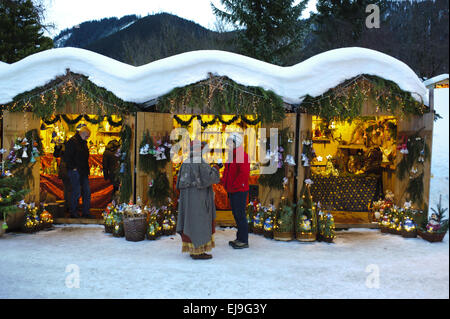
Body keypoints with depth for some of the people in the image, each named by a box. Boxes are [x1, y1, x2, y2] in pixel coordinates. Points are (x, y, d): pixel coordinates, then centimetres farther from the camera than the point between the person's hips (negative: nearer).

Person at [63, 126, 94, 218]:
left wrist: (86, 168, 14)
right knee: (76, 193, -3)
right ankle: (73, 213, 10)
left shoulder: (84, 142, 14)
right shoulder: (72, 141, -12)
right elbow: (67, 157, -17)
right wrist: (73, 168, -16)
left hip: (83, 172, 8)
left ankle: (86, 212, 17)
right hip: (75, 172, -8)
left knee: (87, 192, 8)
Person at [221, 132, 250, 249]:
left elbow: (244, 173, -24)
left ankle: (244, 241, 1)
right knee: (236, 214, 15)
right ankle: (239, 238, 25)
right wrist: (224, 181, 11)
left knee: (240, 215, -6)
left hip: (240, 191, -10)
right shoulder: (231, 156, 16)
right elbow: (226, 170, 26)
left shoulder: (243, 156, -15)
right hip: (232, 191, 10)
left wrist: (235, 185, -19)